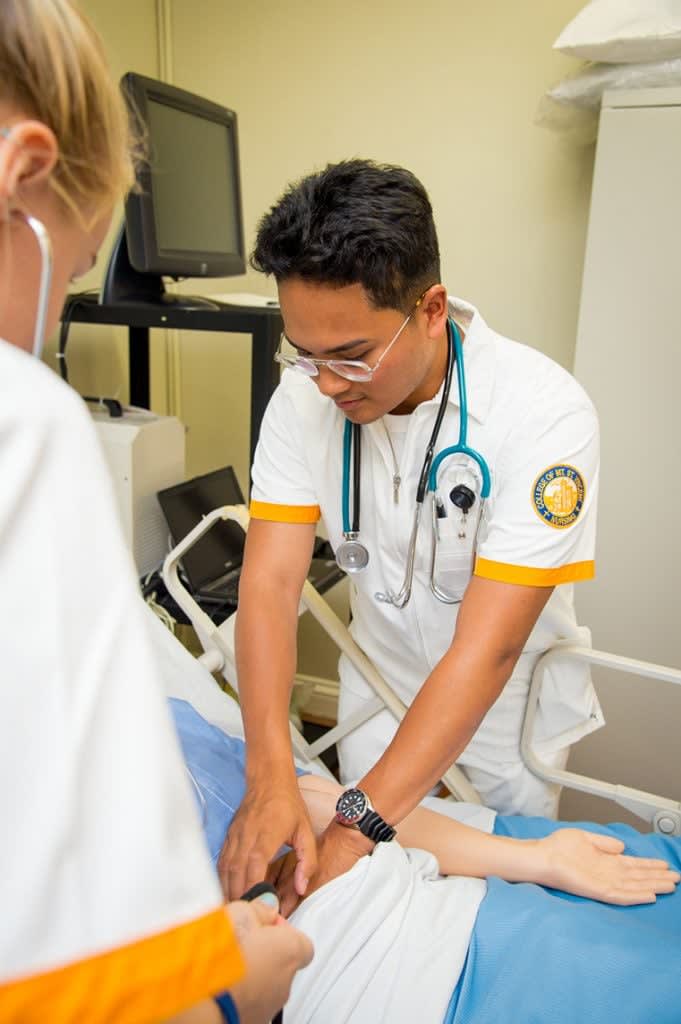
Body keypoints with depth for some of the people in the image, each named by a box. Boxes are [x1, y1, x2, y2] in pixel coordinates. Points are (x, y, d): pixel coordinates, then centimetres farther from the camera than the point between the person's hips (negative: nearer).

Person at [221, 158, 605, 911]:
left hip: (509, 696, -2)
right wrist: (270, 779, -32)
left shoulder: (543, 413, -31)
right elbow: (271, 582, -22)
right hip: (381, 675, 3)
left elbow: (486, 649, -32)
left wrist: (358, 827, -33)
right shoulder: (304, 397, -20)